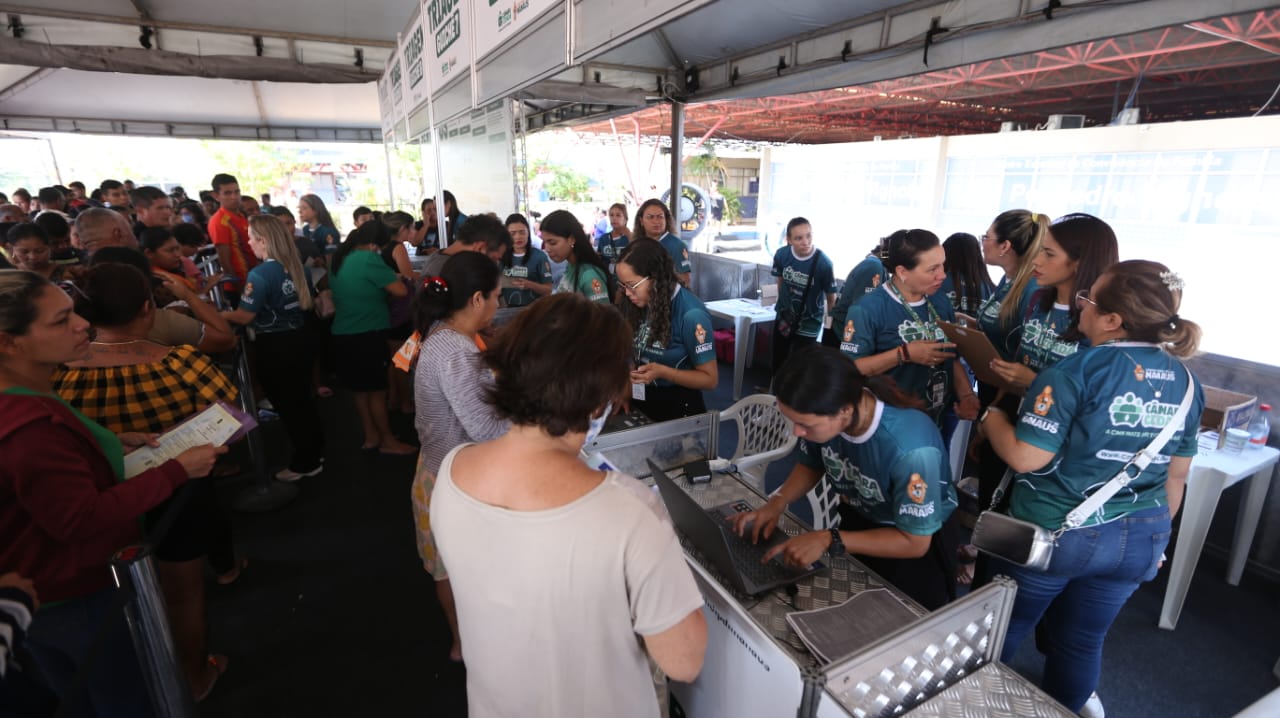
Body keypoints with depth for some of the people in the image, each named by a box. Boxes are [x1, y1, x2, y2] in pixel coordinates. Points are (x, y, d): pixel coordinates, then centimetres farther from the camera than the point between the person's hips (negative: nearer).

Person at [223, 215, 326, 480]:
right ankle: (315, 452, 32)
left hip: (275, 347, -7)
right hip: (301, 338, 7)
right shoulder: (297, 266, 3)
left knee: (286, 404, 7)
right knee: (302, 399, 20)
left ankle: (305, 463, 19)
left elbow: (244, 316, -18)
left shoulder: (260, 274, -19)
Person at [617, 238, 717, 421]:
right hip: (640, 402, 6)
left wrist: (661, 372, -26)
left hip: (678, 408, -6)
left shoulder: (691, 314, -21)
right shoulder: (642, 303, -2)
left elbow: (710, 379, -16)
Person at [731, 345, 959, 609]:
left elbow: (915, 542, -24)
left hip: (918, 541, -4)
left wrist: (829, 540, -32)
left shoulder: (909, 448, -38)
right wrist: (777, 502, -17)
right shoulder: (824, 417, -23)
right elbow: (810, 465, 0)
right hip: (859, 521, 4)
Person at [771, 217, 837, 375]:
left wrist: (830, 325, -4)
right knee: (778, 363, 21)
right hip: (783, 318, 4)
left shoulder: (824, 263, -26)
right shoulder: (781, 255, -15)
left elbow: (831, 298, -14)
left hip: (808, 323, -4)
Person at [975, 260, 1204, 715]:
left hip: (1052, 534, -5)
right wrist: (1154, 532, 21)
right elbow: (1176, 474, 9)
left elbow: (1026, 457, -23)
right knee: (1081, 644, 22)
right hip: (1137, 540, 6)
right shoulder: (1185, 381, 1)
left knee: (999, 634, 17)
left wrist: (989, 414, -6)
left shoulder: (1076, 371, -21)